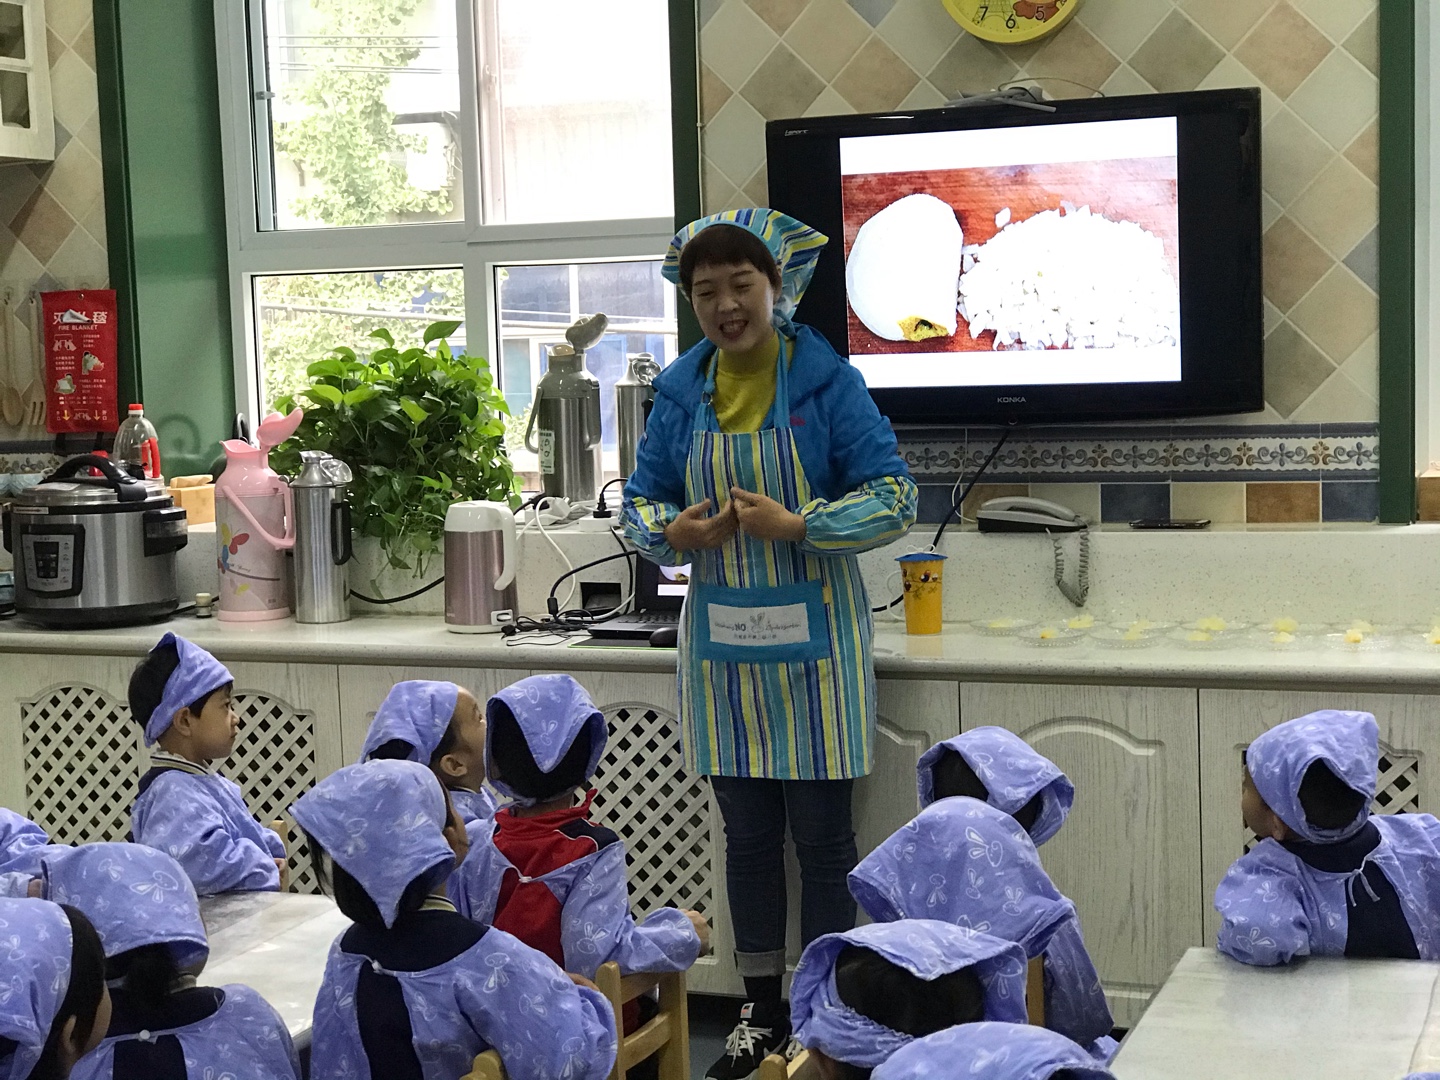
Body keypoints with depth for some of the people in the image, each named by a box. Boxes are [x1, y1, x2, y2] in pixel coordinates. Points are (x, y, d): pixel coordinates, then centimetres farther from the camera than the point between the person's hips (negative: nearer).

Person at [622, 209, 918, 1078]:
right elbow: (642, 498, 11)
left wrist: (796, 525, -23)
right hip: (725, 642, 4)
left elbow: (895, 498, -11)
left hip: (812, 645, -4)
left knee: (821, 833, 4)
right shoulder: (680, 391, 5)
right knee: (748, 833, 12)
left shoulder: (826, 380, -8)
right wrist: (671, 533, -12)